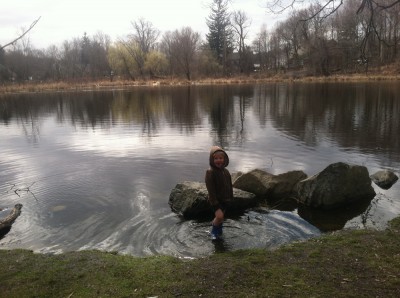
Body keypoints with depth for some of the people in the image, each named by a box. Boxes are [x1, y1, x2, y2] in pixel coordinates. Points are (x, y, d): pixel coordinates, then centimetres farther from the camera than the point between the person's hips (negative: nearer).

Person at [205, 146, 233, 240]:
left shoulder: (226, 171, 0)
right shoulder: (210, 172, -20)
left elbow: (230, 186, 11)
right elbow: (211, 189, -20)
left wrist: (230, 198, 13)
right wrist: (215, 203, -21)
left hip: (225, 199, 6)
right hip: (215, 200, -6)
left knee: (221, 217, 16)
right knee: (219, 216, -20)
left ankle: (219, 232, 40)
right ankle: (214, 232, 7)